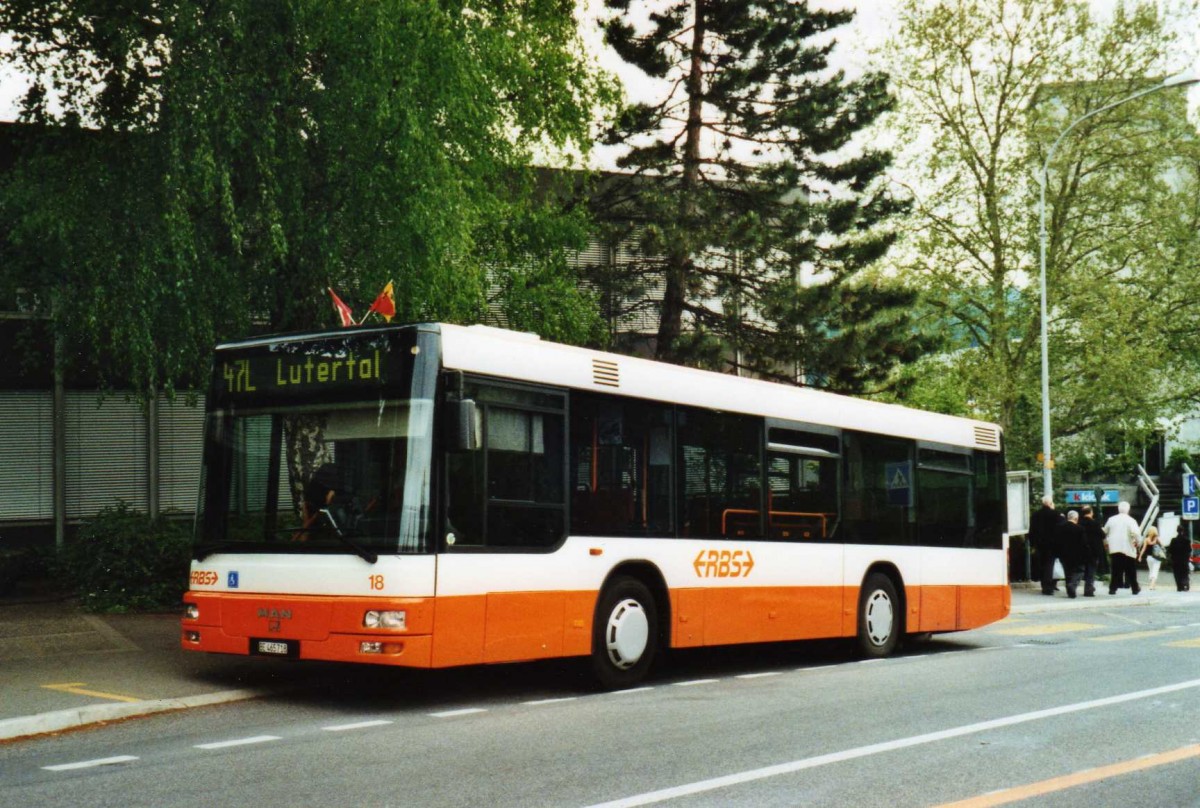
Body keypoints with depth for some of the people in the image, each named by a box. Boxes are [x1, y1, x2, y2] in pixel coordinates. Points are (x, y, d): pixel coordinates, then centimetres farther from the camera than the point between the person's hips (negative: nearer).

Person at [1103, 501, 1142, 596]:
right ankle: (1135, 588, 17)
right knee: (1131, 570, 9)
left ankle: (1112, 588, -3)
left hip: (1114, 549, 3)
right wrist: (1137, 541, -2)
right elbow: (1136, 533, -19)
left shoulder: (1111, 519, 6)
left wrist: (1106, 542, 27)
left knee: (1116, 570, 5)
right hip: (1128, 549, -3)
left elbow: (1105, 532, 14)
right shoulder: (1130, 520, -7)